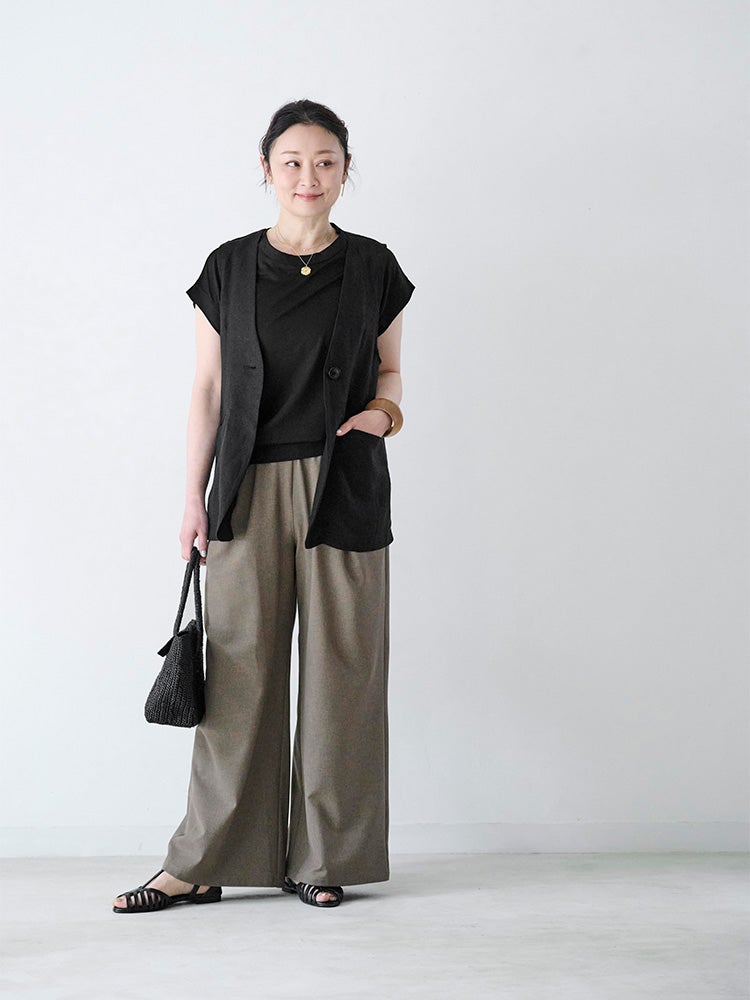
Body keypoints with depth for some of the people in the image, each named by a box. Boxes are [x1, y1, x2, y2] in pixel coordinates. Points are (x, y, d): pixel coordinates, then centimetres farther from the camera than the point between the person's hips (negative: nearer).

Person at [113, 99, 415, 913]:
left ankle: (324, 859, 13)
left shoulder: (374, 268, 5)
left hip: (344, 489, 0)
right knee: (238, 670, 0)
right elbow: (208, 389, 6)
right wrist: (194, 497, 2)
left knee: (341, 669, 1)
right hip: (251, 488, 0)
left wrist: (382, 411, -8)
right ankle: (205, 863, 9)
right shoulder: (229, 269, 5)